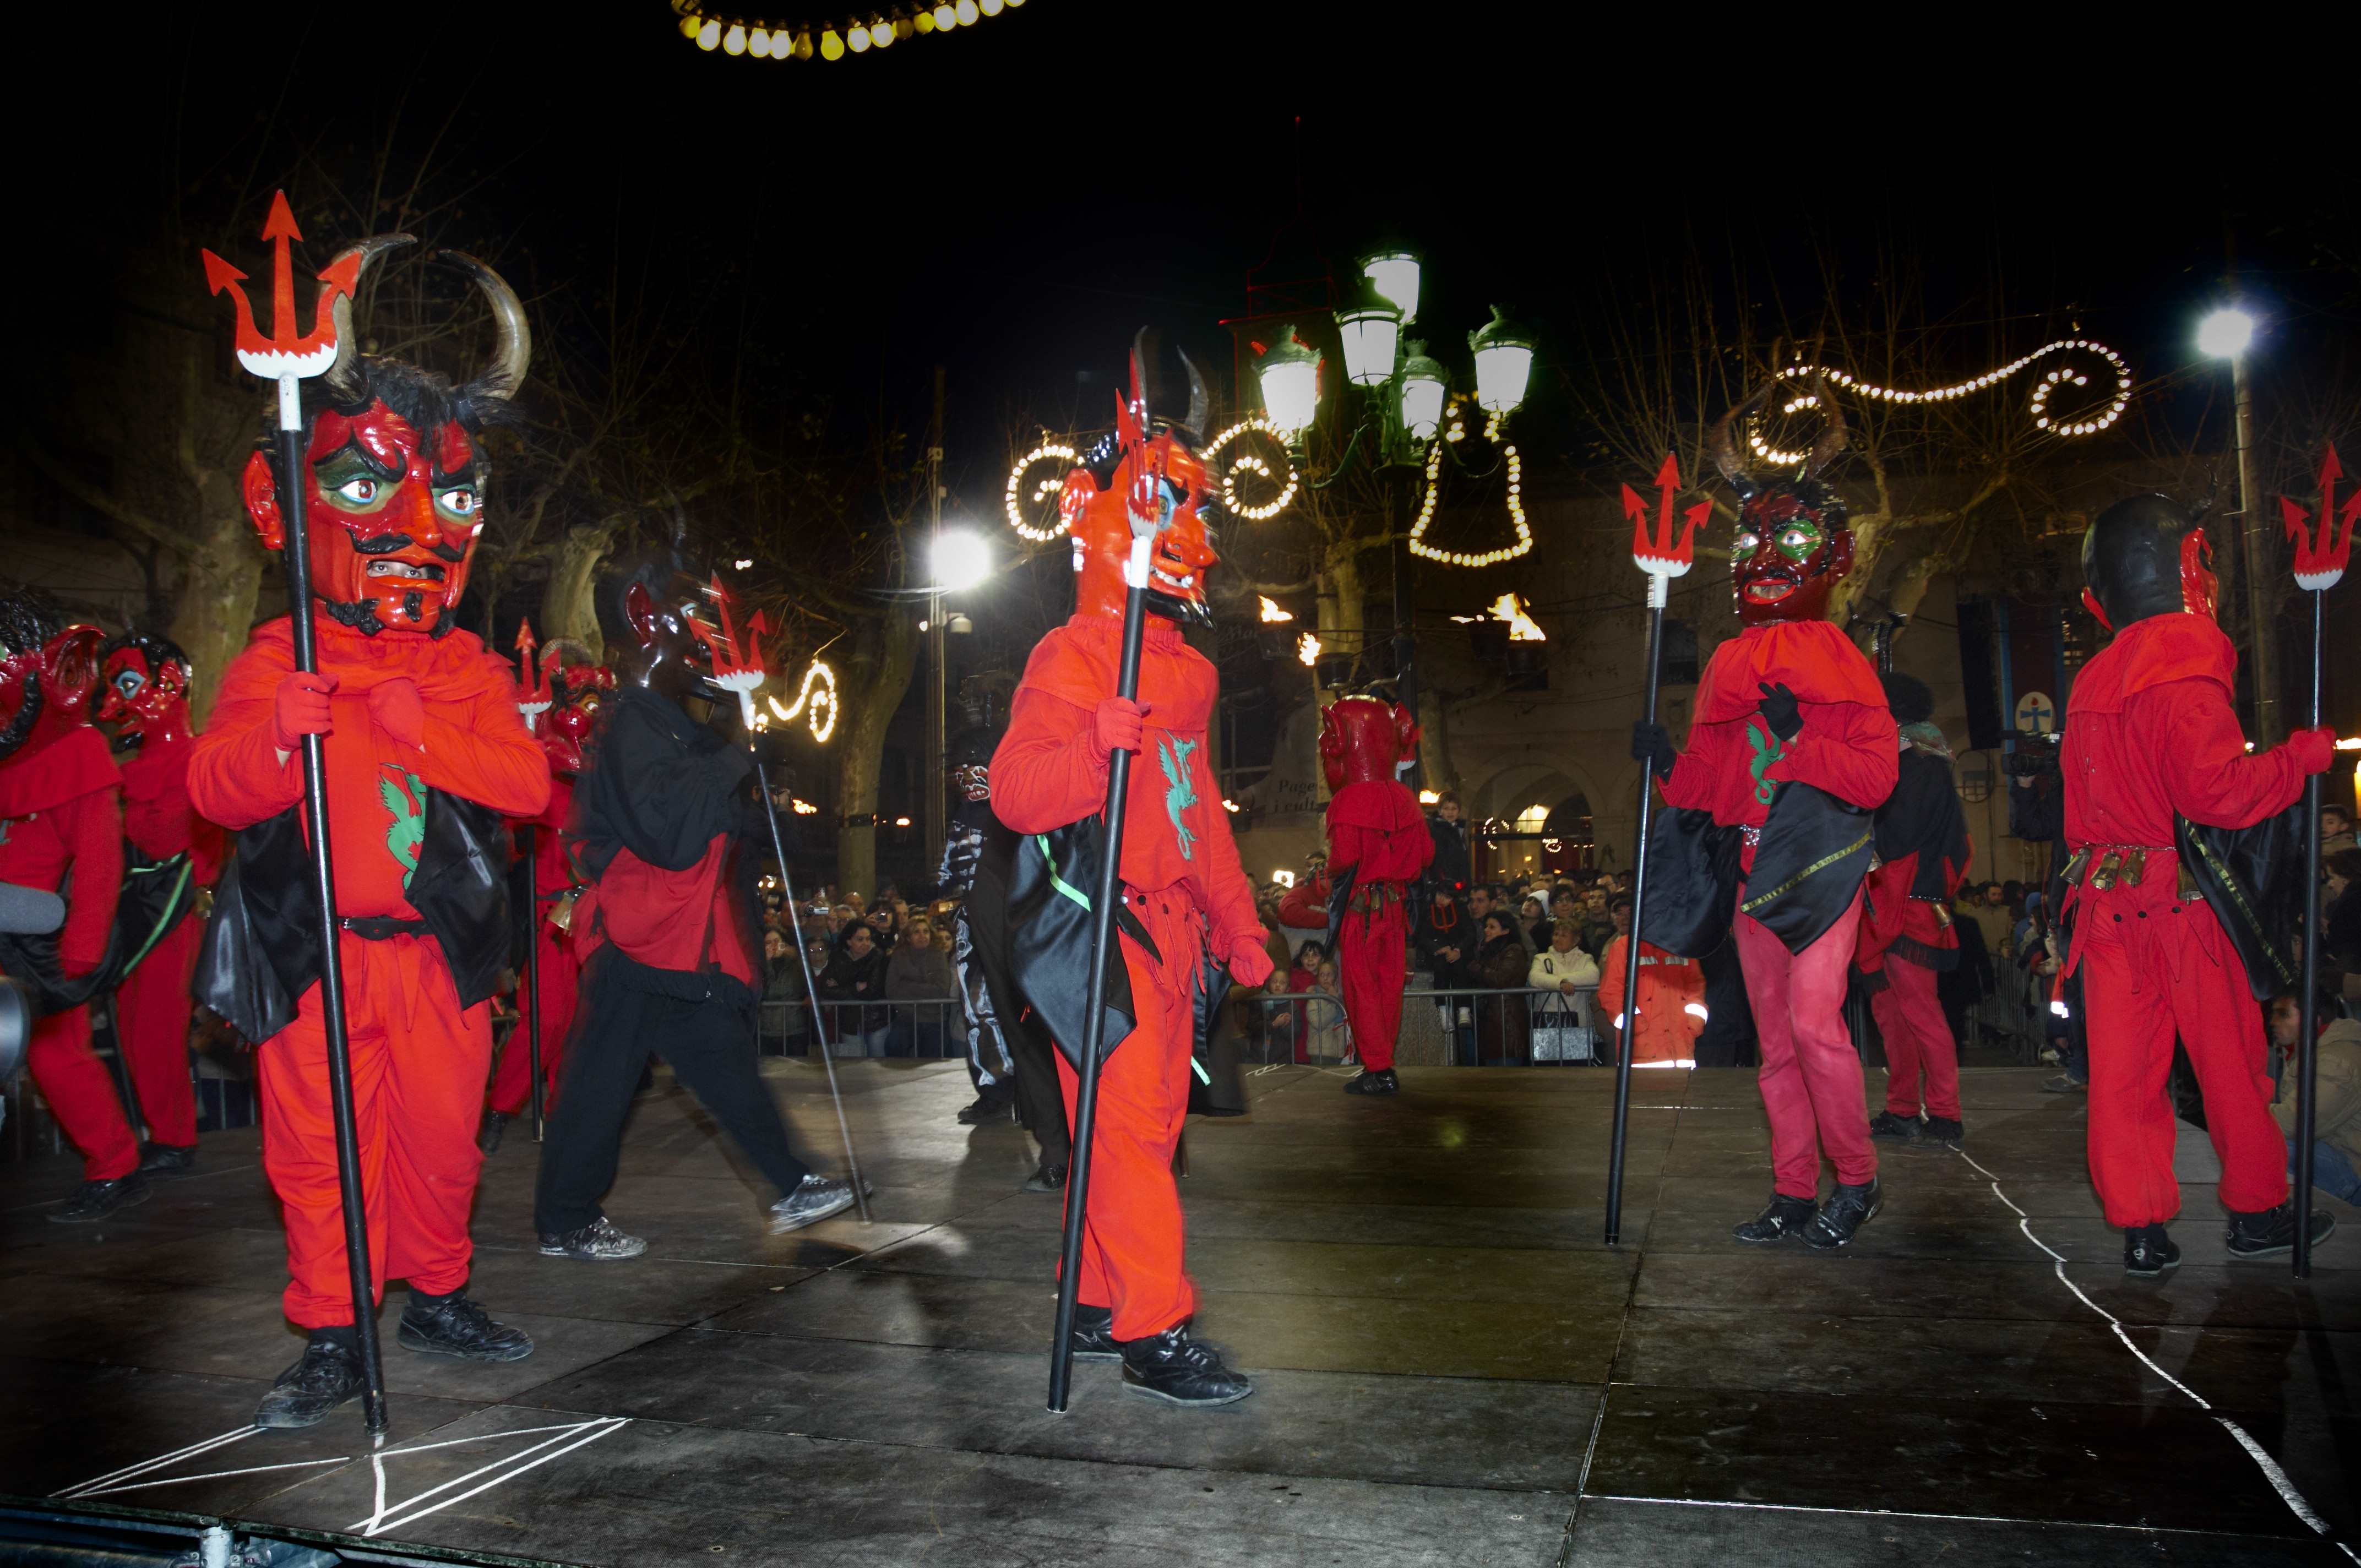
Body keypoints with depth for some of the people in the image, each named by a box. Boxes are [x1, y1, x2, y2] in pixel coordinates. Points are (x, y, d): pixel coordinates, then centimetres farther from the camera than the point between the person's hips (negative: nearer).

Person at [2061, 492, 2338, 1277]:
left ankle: (2142, 1230, 9)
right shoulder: (2187, 673, -13)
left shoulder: (2091, 685, 10)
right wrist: (2304, 754, -9)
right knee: (2229, 1057, 9)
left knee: (2124, 1065, 6)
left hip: (2105, 895, 6)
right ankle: (2256, 1212, 23)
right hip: (2180, 898, -6)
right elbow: (2219, 792, -19)